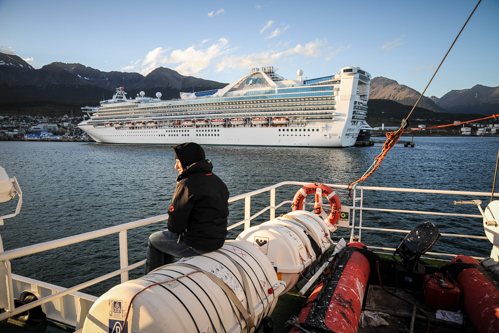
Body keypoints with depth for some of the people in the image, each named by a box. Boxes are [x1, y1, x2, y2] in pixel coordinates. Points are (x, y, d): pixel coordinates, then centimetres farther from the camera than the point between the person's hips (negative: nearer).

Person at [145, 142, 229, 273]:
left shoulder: (187, 184, -21)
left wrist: (179, 231, 3)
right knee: (167, 235, 30)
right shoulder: (218, 181, 6)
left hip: (197, 245, -8)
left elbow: (175, 224, -19)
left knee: (154, 239, 16)